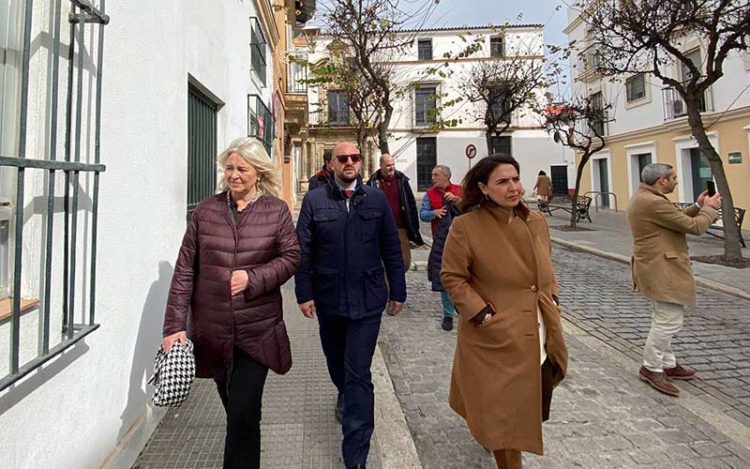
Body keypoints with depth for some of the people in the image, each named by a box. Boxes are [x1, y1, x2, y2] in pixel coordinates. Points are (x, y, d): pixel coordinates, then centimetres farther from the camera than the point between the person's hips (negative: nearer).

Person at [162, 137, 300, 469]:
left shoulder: (277, 210, -2)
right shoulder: (206, 210, 1)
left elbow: (290, 257, -1)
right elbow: (184, 270, 0)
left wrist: (253, 277, -17)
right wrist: (175, 325, -4)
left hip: (257, 333, -2)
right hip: (212, 332, 3)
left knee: (243, 418, -3)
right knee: (237, 414, 20)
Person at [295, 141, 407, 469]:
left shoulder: (377, 199, 1)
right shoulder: (314, 201, -1)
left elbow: (391, 249, 3)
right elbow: (303, 251, -1)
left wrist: (398, 291, 4)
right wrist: (304, 293, -5)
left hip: (367, 300, -1)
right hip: (328, 300, 2)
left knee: (358, 374, 1)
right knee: (337, 363, 23)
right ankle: (345, 396, 56)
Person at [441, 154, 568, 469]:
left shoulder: (536, 221, 3)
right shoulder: (465, 225, -16)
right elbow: (451, 277, -12)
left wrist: (551, 298, 4)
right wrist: (483, 315, -17)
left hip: (539, 332, 7)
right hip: (497, 336, -7)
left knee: (535, 400, 25)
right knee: (503, 409, 7)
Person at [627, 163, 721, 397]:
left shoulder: (642, 198, 12)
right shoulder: (653, 202, -22)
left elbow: (676, 221, 19)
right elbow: (694, 226, -14)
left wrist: (698, 206, 14)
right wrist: (710, 208, 2)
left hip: (657, 268, 11)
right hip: (662, 270, -11)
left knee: (664, 319, 19)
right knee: (670, 320, -4)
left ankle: (667, 364, 31)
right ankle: (651, 368, 8)